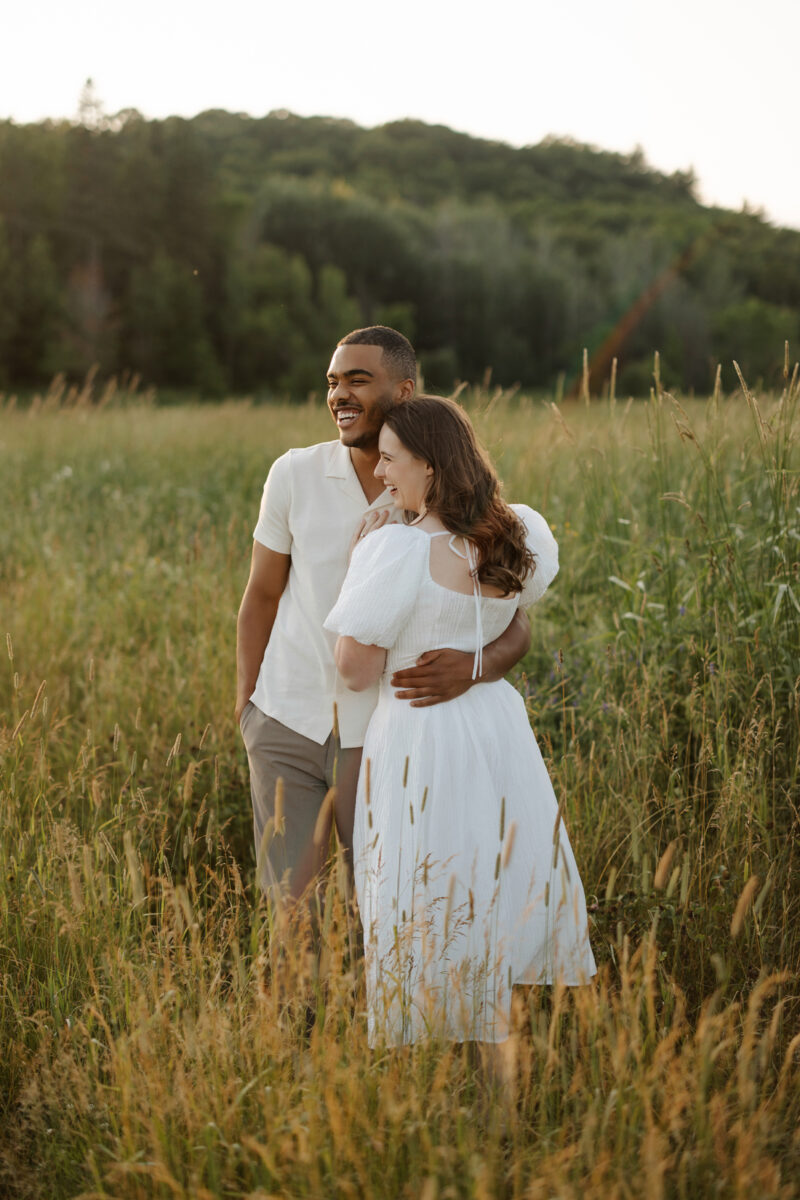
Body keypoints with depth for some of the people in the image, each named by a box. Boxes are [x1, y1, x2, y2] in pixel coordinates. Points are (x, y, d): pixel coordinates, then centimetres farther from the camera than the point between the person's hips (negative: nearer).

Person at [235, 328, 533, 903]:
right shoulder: (295, 474, -5)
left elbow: (515, 628, -8)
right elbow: (262, 595, 7)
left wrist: (474, 666, -30)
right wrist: (246, 704, 4)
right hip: (287, 725, 1)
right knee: (291, 900, 5)